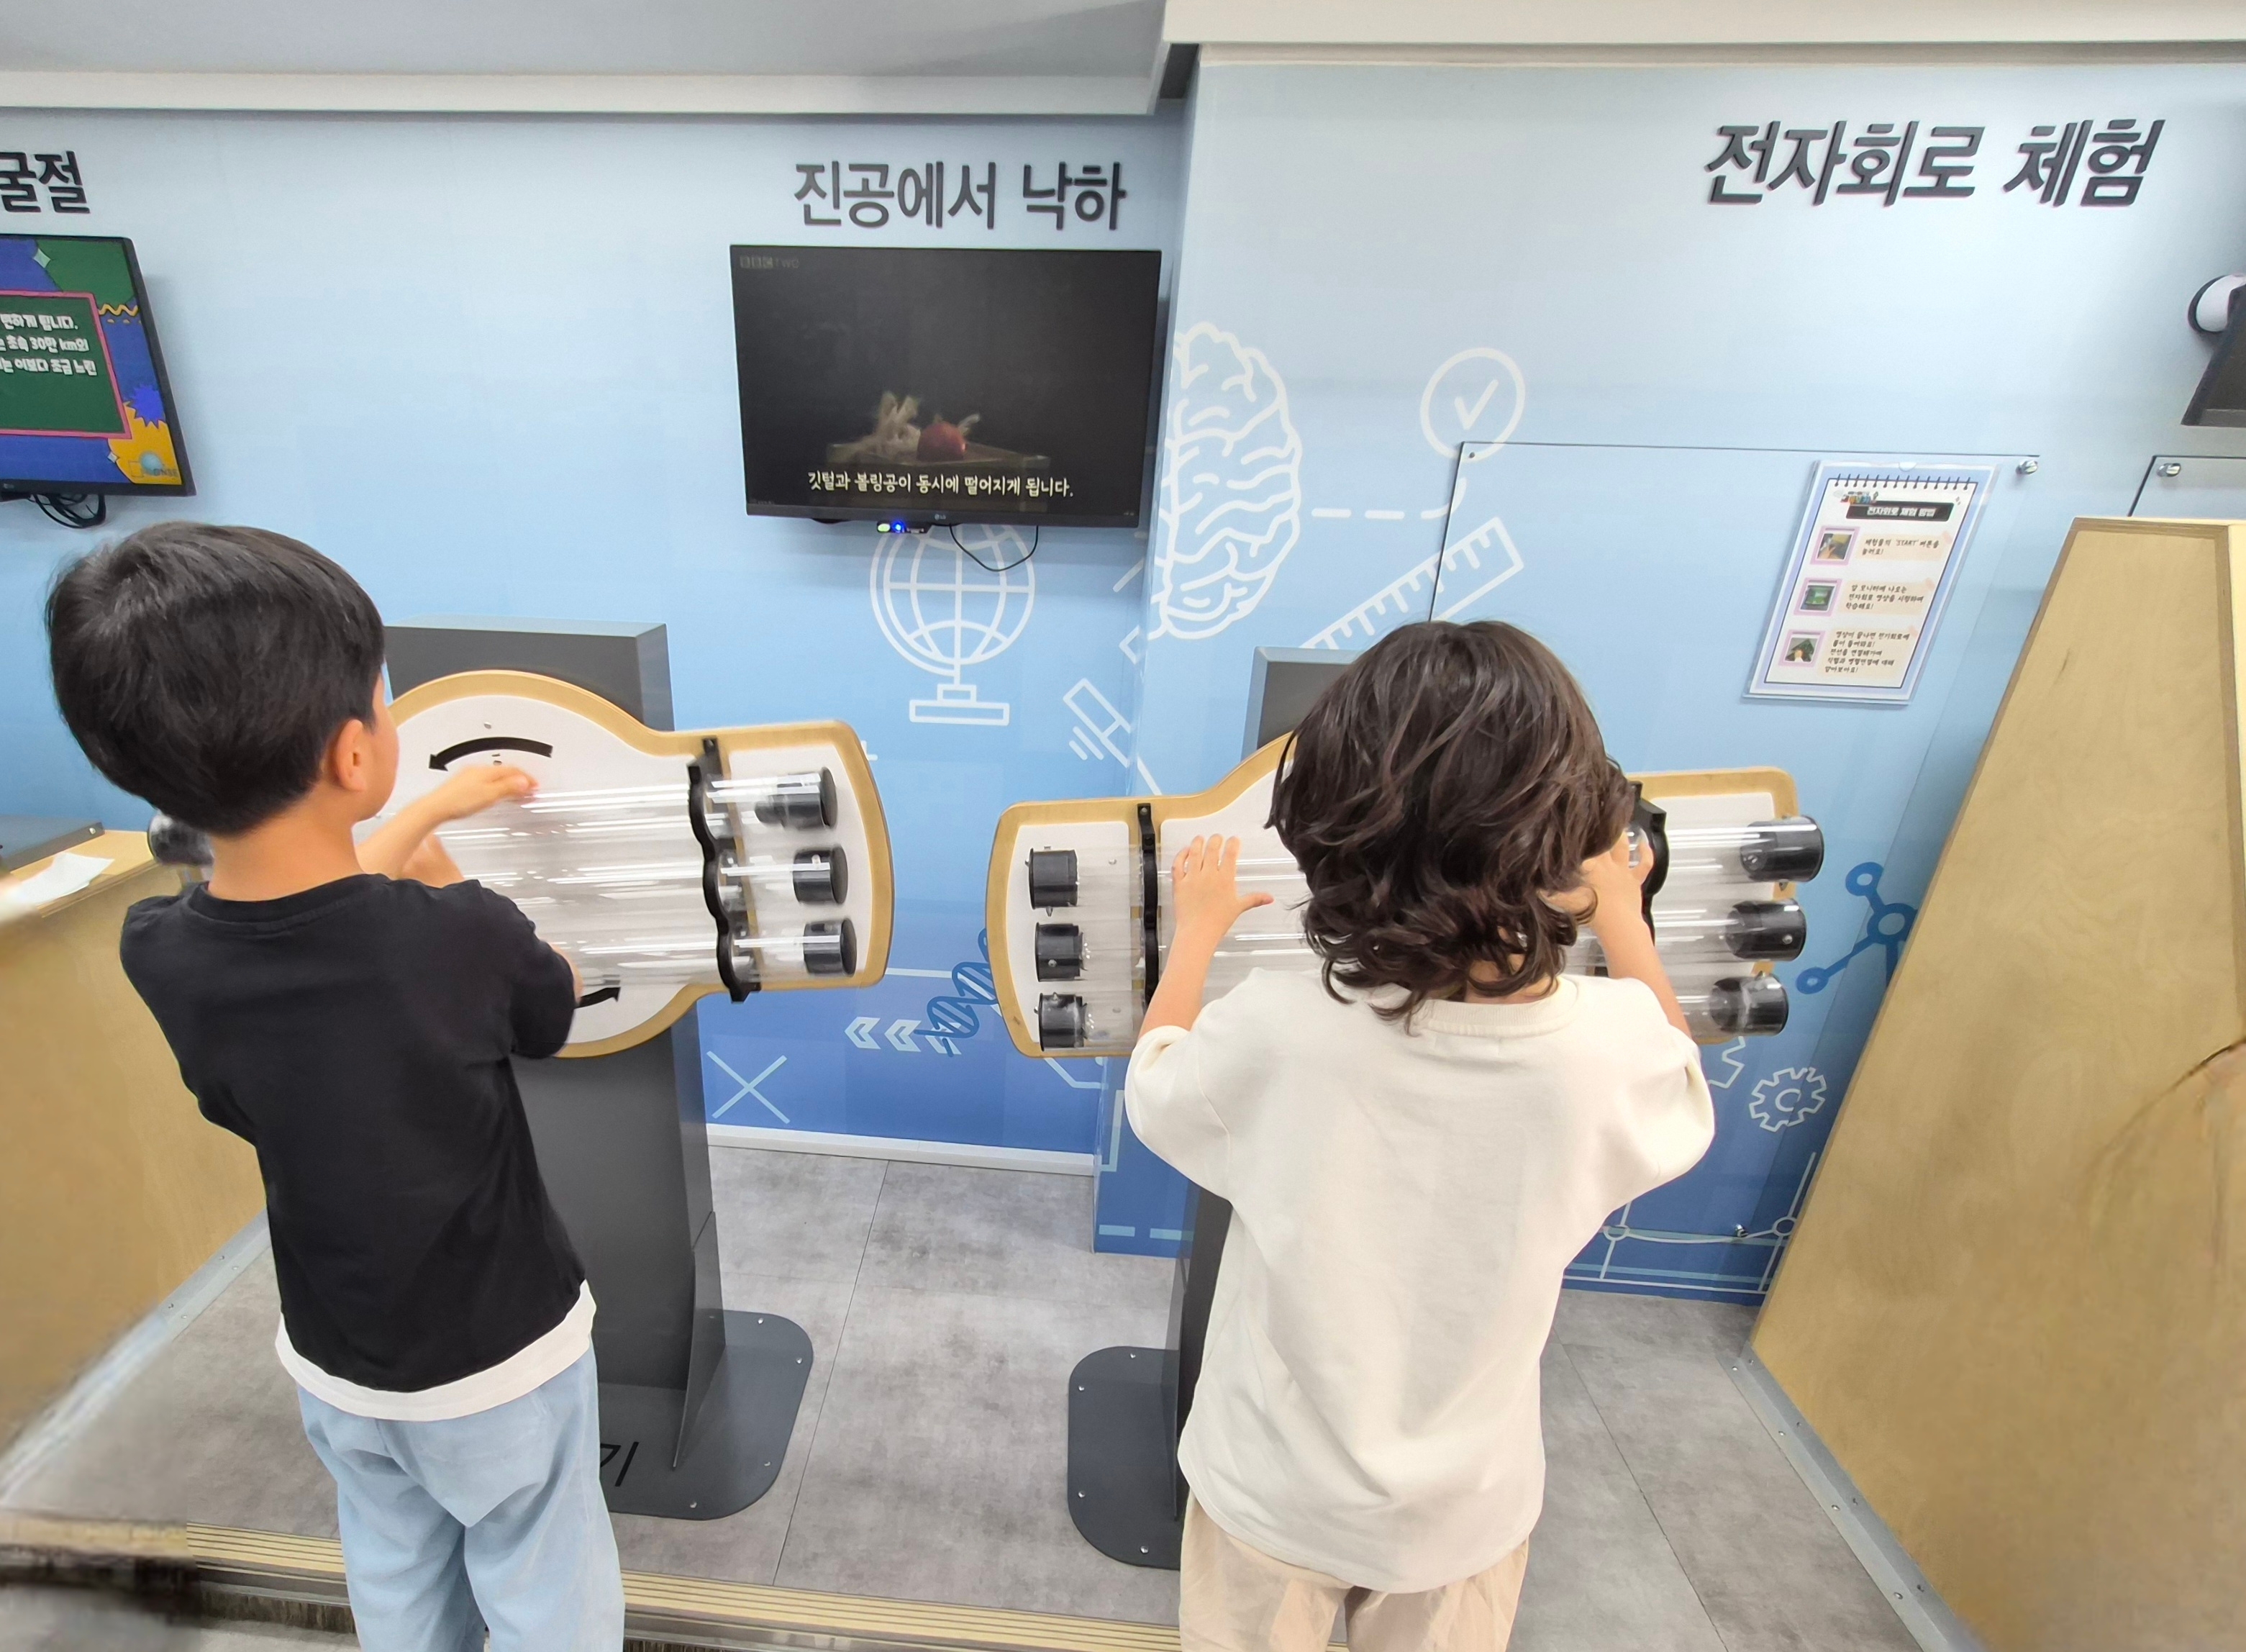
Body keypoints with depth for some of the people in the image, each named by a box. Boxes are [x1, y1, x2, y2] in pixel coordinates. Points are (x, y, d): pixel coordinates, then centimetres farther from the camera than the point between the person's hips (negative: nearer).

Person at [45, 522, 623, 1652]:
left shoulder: (157, 955, -18)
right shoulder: (464, 941, -34)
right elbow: (556, 1003, -9)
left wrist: (436, 805, 17)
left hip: (333, 1366, 5)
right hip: (499, 1365, -4)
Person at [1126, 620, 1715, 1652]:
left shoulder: (1274, 1034, -32)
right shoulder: (1610, 1045, -27)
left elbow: (1153, 1087, -8)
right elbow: (1684, 1107, 0)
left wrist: (1198, 929, 4)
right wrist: (1622, 920, 11)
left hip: (1277, 1489, -1)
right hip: (1466, 1503, 2)